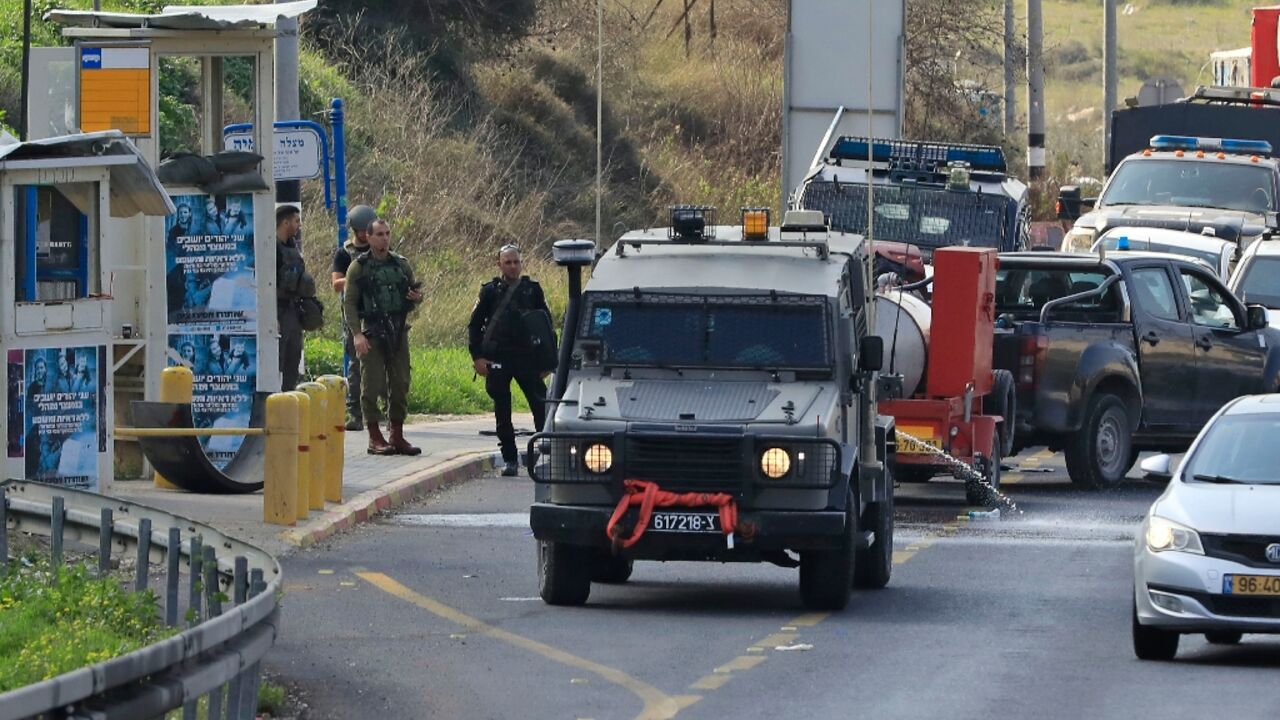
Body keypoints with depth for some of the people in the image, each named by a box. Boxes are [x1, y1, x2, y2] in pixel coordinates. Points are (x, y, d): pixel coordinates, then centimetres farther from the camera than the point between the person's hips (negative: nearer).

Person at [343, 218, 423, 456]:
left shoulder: (401, 265, 12)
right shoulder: (359, 267, -1)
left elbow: (414, 293, 23)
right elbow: (349, 302, -4)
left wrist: (417, 298, -2)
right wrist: (356, 334, -15)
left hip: (398, 332, 4)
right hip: (372, 333, -4)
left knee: (400, 385, 5)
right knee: (372, 385, -4)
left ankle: (397, 436, 14)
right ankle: (375, 438, 1)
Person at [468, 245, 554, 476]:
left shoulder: (532, 290, 8)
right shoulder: (490, 291, 6)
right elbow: (474, 325, 9)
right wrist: (477, 356, -2)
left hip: (527, 359, 0)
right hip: (497, 360, 0)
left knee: (541, 407, -8)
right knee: (502, 413, 2)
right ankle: (510, 460, 9)